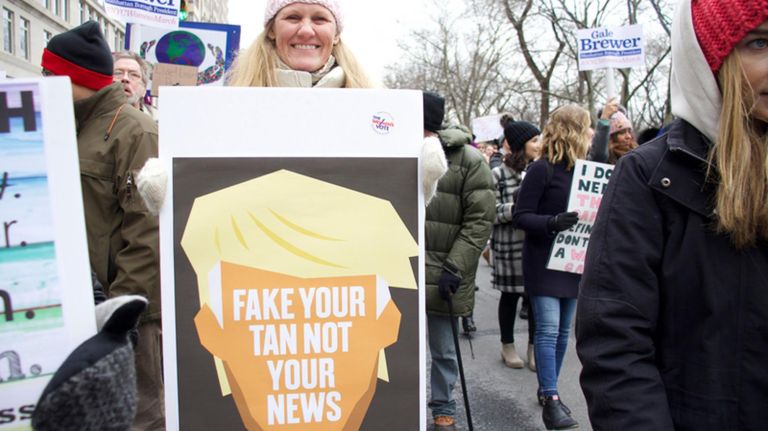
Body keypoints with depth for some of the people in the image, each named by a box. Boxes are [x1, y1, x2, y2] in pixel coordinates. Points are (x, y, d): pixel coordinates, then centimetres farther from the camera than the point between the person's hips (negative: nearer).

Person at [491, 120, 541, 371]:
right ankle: (508, 346, 28)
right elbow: (490, 213, -9)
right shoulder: (498, 175, -6)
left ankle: (534, 347, 24)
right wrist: (517, 207, -18)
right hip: (510, 247, -3)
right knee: (510, 295, 11)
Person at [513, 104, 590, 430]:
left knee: (562, 330, 11)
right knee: (548, 329, -10)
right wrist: (552, 223, -28)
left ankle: (548, 389, 24)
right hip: (544, 262, -7)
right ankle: (551, 400, -5)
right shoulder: (542, 169, -10)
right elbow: (520, 216, -13)